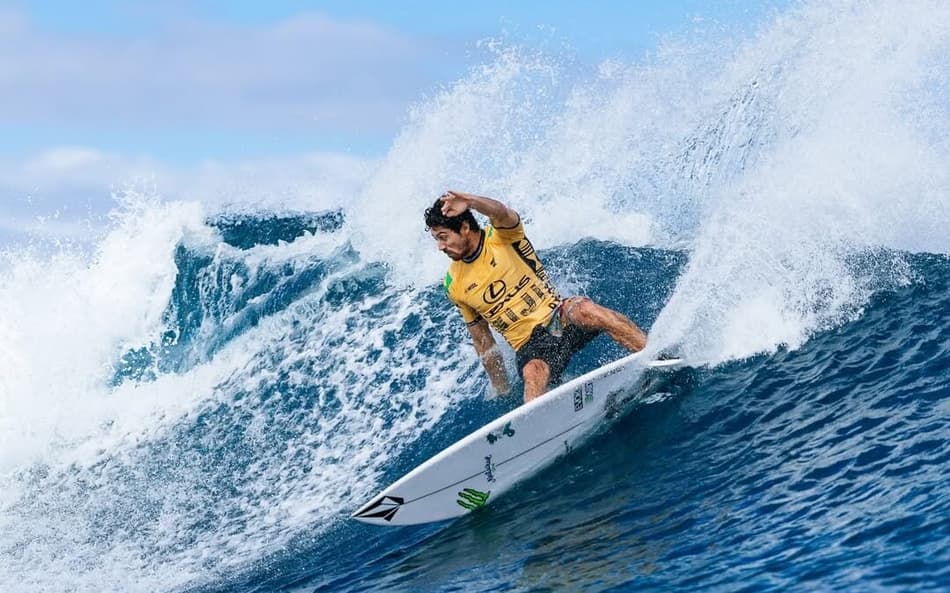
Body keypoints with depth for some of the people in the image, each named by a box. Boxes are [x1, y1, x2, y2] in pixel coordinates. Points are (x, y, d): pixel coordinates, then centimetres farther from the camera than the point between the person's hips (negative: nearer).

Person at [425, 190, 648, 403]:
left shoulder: (501, 237, -2)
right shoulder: (454, 285, 8)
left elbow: (502, 214, -29)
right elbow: (482, 342, 15)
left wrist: (471, 202, -52)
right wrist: (502, 391, 12)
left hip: (558, 317, -2)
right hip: (529, 346, 2)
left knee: (583, 309, -36)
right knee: (533, 373, -34)